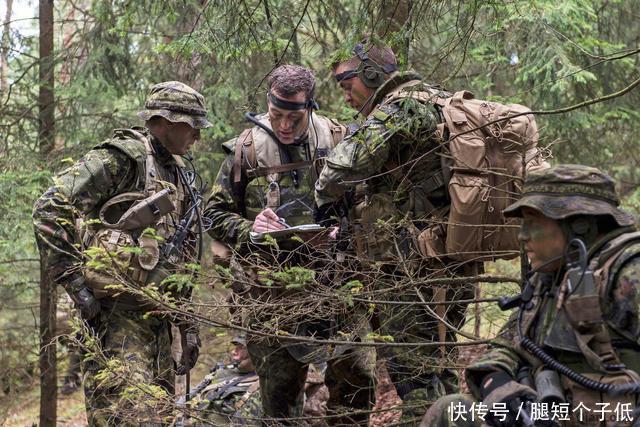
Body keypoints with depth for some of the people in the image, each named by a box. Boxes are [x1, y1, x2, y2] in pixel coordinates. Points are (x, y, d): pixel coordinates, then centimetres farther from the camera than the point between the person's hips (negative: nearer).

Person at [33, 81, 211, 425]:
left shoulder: (176, 175, 21)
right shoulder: (123, 157, -6)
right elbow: (50, 209, -15)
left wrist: (187, 324, 21)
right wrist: (74, 280, -18)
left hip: (156, 315, 9)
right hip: (117, 310, -9)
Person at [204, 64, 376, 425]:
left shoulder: (336, 139, 1)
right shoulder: (247, 148, 0)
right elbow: (215, 213, 6)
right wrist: (248, 229, -13)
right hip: (270, 284, -1)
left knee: (356, 375, -1)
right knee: (280, 386, 4)